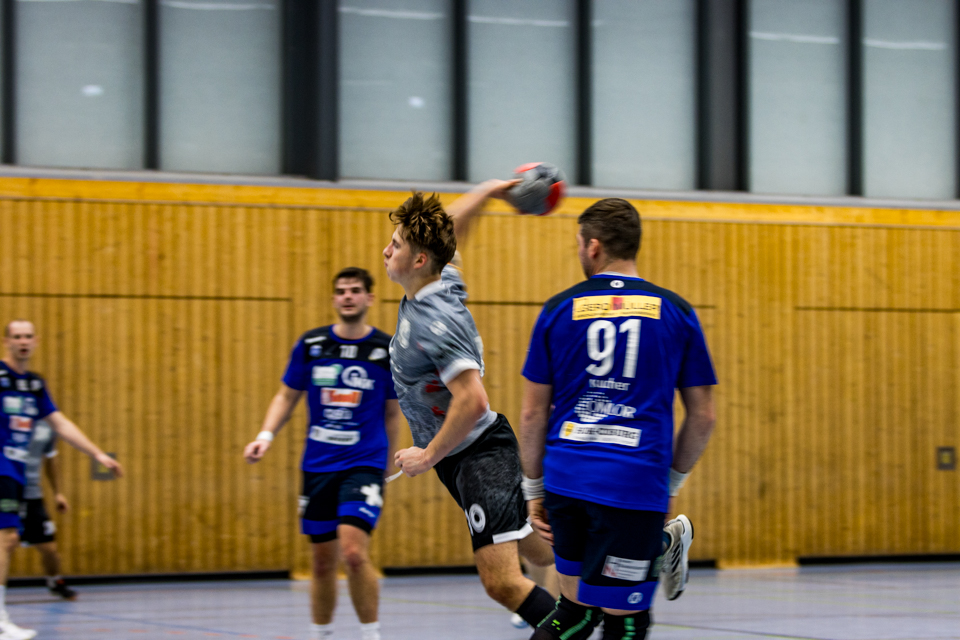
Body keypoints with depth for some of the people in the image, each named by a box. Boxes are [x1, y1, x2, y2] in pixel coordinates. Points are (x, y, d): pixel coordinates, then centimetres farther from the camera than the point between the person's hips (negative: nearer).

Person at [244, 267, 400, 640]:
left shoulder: (387, 350, -1)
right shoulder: (310, 345, 3)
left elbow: (392, 414, 8)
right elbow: (287, 397, 10)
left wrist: (386, 465, 9)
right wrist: (266, 435, -6)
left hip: (364, 464, -3)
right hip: (317, 466, 3)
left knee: (354, 553, -20)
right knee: (323, 561, 9)